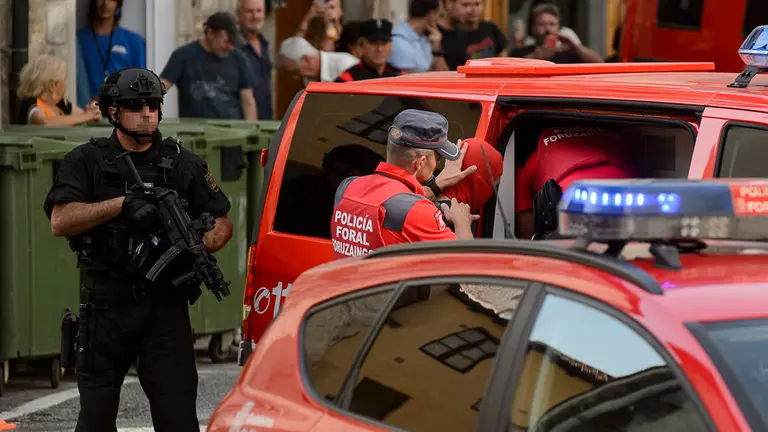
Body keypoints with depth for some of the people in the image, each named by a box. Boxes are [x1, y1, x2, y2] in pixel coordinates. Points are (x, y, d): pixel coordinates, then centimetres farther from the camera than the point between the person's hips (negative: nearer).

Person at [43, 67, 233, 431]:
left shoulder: (184, 164, 9)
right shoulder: (86, 162, 3)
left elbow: (222, 221, 12)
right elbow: (61, 221, -11)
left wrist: (201, 246, -11)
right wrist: (121, 204, -21)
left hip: (165, 307, 0)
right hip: (107, 306, 0)